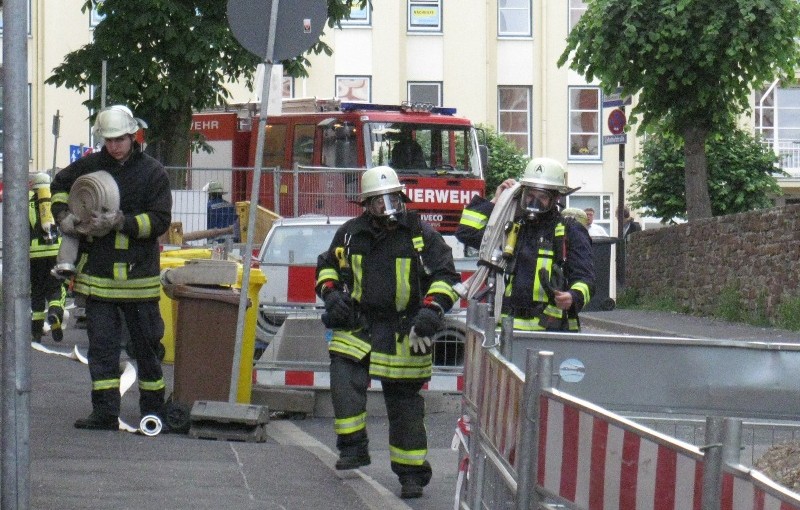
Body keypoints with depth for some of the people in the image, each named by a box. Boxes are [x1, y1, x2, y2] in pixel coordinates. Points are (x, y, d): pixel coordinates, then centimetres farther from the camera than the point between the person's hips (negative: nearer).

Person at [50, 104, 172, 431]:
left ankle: (153, 409, 18)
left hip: (138, 274, -3)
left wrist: (121, 222, -22)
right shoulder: (89, 166, 6)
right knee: (101, 345, 0)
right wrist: (63, 215, 7)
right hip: (98, 273, 3)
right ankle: (105, 413, 0)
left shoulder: (152, 172, -4)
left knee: (145, 346, 7)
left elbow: (160, 220, -11)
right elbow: (60, 183, 25)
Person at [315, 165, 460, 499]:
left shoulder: (421, 235, -2)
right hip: (358, 324, 2)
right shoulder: (350, 233, 5)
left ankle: (412, 473, 13)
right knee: (344, 376, -23)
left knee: (404, 403, 3)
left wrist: (433, 309, -15)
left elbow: (446, 276, 1)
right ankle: (353, 447, -14)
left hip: (402, 331, -2)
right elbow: (328, 266, 21)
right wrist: (331, 294, 1)